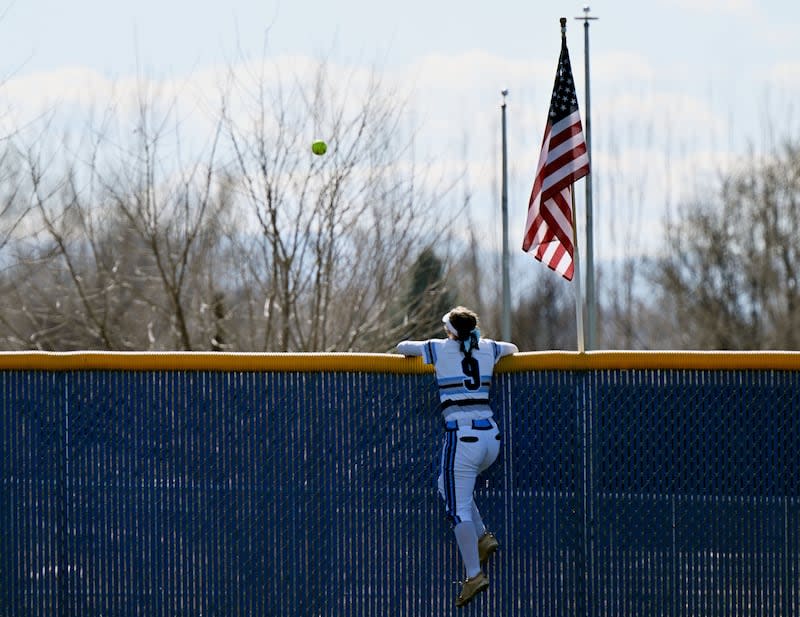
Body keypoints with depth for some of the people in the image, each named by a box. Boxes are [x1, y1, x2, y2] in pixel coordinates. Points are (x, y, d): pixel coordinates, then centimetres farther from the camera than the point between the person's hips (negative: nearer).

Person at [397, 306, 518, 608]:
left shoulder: (439, 349, 2)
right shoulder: (488, 349, 13)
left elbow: (402, 347, 17)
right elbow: (513, 348, 35)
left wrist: (421, 353, 38)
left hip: (462, 436, -6)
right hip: (491, 436, 6)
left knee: (458, 508, -4)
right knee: (450, 486, 28)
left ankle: (474, 575, -11)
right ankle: (483, 537, 14)